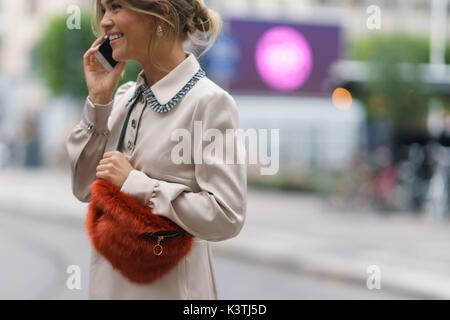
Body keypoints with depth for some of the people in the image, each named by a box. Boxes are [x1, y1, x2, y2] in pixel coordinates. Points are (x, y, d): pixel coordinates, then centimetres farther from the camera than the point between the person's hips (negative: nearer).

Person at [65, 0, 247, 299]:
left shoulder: (210, 102, -15)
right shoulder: (125, 96, 5)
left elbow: (227, 217, -21)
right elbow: (85, 188, 6)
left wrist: (136, 183, -19)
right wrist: (98, 100, -1)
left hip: (167, 284, -6)